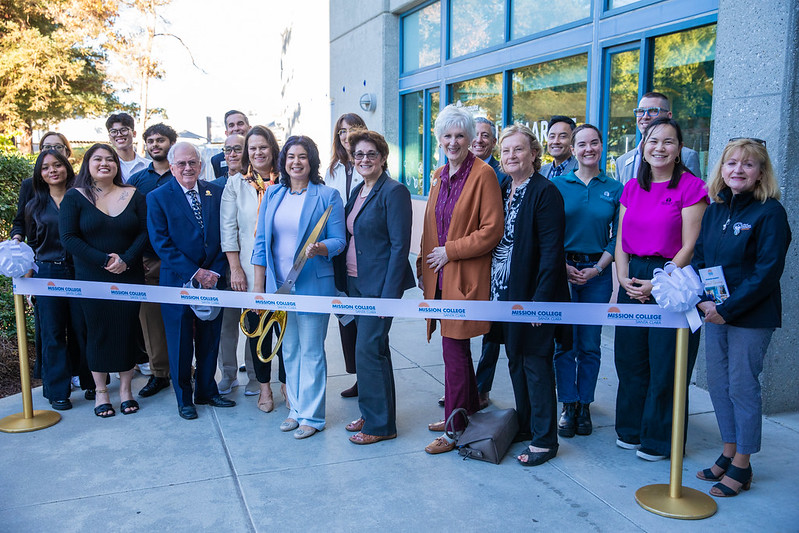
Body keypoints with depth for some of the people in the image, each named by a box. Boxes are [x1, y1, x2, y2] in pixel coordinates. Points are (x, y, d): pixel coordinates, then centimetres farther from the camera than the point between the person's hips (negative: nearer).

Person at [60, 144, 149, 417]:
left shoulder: (133, 196, 5)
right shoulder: (74, 197, 0)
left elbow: (144, 232, 1)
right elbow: (69, 237, -7)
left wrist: (126, 259, -15)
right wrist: (103, 260, -17)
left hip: (129, 277, 2)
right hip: (92, 279, -1)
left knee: (128, 330, 4)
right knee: (97, 332, 4)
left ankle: (125, 388, 17)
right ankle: (100, 391, 17)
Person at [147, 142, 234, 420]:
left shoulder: (216, 193, 6)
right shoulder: (158, 198, -4)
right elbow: (161, 243, -10)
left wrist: (216, 272, -7)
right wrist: (195, 273, -16)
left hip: (213, 280, 3)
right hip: (178, 281, -3)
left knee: (209, 340, 12)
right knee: (180, 342, 8)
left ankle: (207, 390, 30)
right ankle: (184, 397, 24)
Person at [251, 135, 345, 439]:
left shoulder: (327, 196, -4)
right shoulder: (272, 194, 9)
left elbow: (339, 240, -5)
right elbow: (262, 241, 9)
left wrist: (319, 248, -27)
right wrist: (258, 286, 5)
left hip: (313, 285, -5)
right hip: (279, 284, 5)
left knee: (311, 351, 1)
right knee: (289, 351, 14)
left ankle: (311, 416, 14)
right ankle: (296, 408, 28)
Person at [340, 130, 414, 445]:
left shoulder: (394, 192, -13)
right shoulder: (358, 191, 12)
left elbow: (400, 245, -17)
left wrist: (388, 295, -20)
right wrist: (346, 281, 12)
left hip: (379, 285, -8)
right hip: (356, 283, 8)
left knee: (367, 350, -6)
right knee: (375, 348, 16)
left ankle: (379, 424, 9)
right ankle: (373, 413, 29)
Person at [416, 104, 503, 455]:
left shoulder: (482, 174, -10)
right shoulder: (439, 176, 14)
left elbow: (492, 230, -15)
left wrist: (449, 251, -14)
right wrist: (423, 265, 14)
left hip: (464, 279, -8)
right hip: (440, 277, 8)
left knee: (454, 350, -3)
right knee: (456, 348, 16)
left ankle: (455, 430, 9)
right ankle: (469, 411, 32)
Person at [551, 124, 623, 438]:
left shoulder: (615, 189, 5)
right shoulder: (558, 185, 3)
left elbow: (617, 237, 4)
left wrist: (597, 269, -8)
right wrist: (562, 265, -9)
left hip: (598, 273, 1)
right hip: (562, 270, 0)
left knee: (590, 344, 6)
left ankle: (584, 406, 19)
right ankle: (569, 407, 12)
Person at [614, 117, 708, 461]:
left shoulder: (691, 187, -7)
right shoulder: (632, 188, 11)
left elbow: (689, 246, -11)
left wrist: (658, 284, -14)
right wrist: (624, 277, -2)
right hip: (633, 281, 6)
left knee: (665, 364, 2)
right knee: (630, 359, 12)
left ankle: (659, 439, 18)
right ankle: (631, 429, 29)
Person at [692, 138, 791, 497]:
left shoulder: (770, 212, -11)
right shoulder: (714, 211, 8)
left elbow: (768, 271, -16)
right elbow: (699, 259, 8)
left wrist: (728, 308, -18)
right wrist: (703, 301, -8)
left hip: (751, 316, -6)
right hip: (715, 313, 6)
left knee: (742, 387, 2)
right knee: (718, 384, 13)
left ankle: (742, 466, 17)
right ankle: (728, 453, 29)